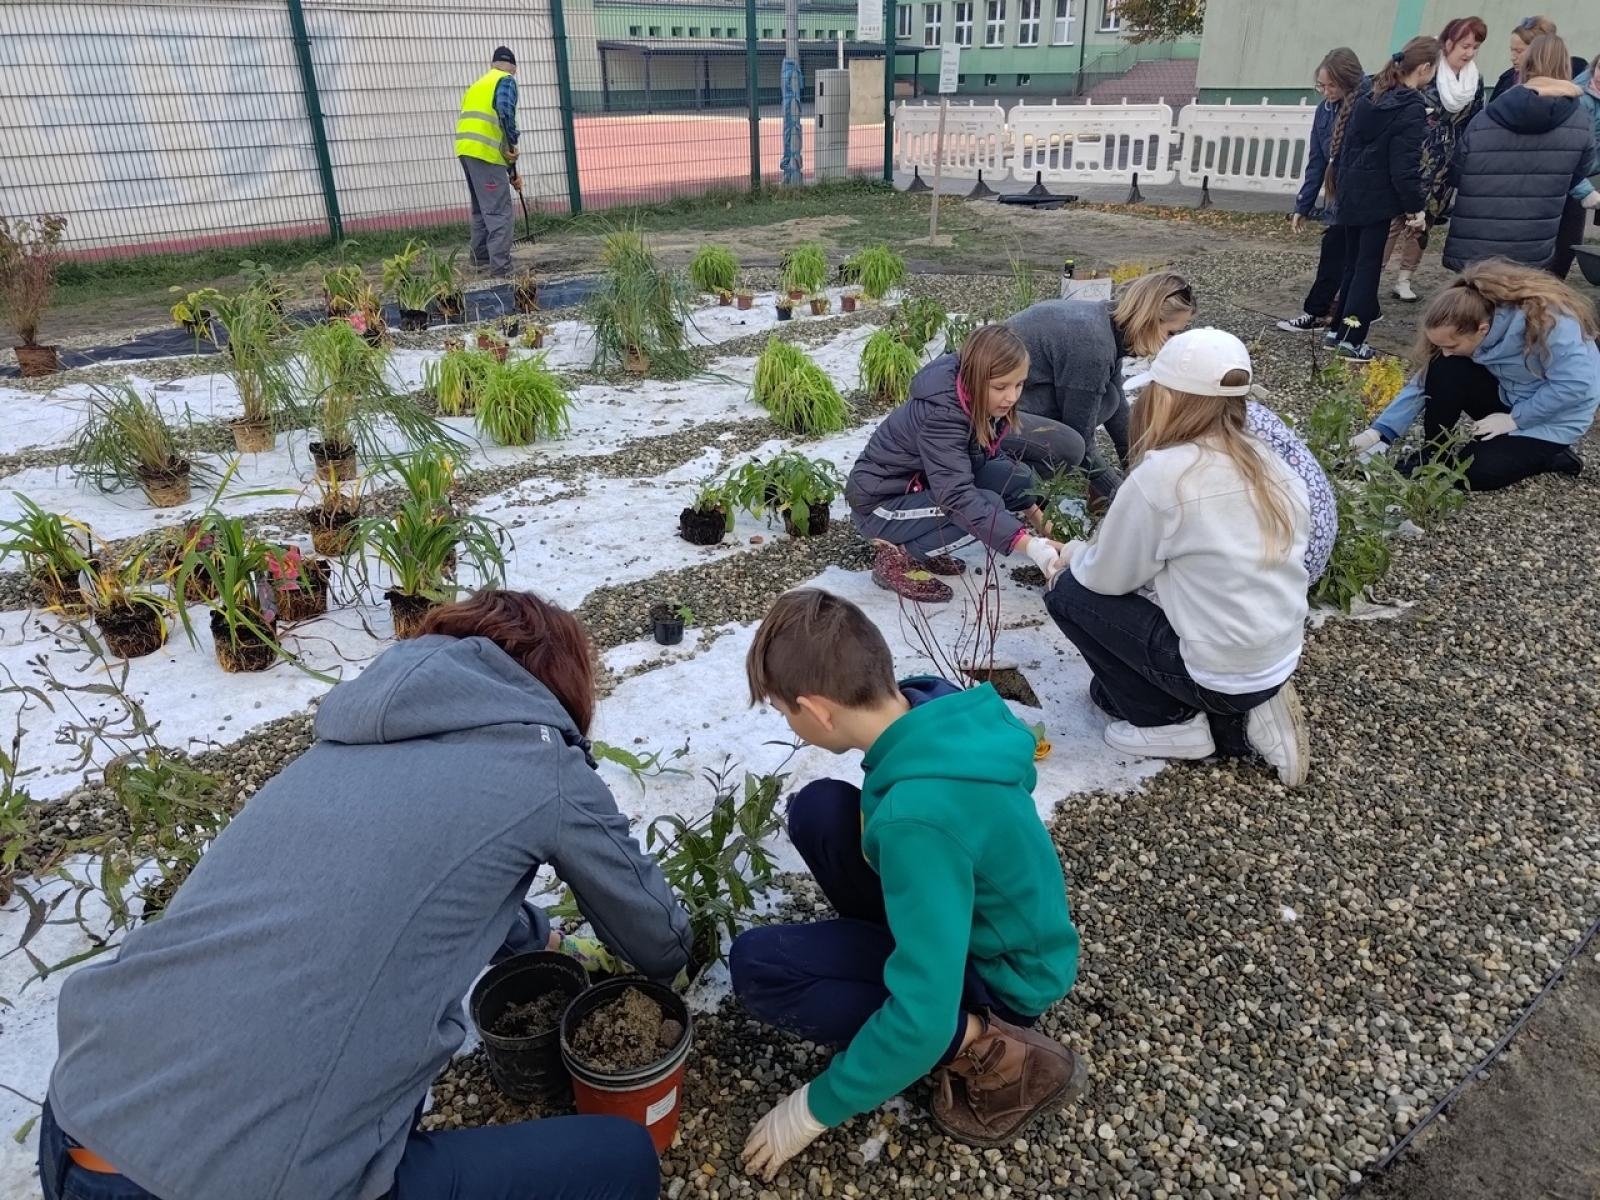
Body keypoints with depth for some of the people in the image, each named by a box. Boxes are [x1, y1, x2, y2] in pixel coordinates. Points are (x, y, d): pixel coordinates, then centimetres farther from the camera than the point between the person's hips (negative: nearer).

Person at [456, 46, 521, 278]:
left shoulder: (478, 84, 30)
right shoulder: (506, 81, 4)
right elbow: (505, 110, -19)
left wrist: (511, 171, 27)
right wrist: (513, 143, -7)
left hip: (466, 149, 8)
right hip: (485, 152, -8)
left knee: (482, 209, 22)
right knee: (499, 213, -10)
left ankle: (481, 261, 30)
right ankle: (500, 270, -16)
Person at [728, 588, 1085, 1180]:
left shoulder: (918, 815, -38)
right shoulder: (936, 709, -12)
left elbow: (922, 1018, -35)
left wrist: (815, 1107, -20)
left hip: (995, 971, -8)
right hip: (977, 914, 8)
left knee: (758, 964, -18)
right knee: (817, 809, 1)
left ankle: (992, 1052, -10)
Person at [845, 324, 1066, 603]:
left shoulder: (980, 403, -7)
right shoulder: (940, 415, -31)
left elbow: (991, 458, 7)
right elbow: (958, 497, -41)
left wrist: (1035, 513, -3)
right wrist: (1030, 546, -48)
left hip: (926, 489, 9)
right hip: (879, 503, -9)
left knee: (1018, 475, -7)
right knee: (987, 505, -28)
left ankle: (923, 547, 4)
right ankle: (898, 556, -9)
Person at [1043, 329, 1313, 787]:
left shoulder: (1162, 474, -20)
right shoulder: (1271, 466, 2)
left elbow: (1109, 577, -9)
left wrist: (1073, 555, 14)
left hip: (1217, 674, -7)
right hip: (1277, 661, 7)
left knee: (1069, 589, 4)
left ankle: (1172, 723, 6)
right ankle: (1239, 718, 12)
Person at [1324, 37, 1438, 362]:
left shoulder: (1370, 99, 8)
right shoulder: (1412, 109, -14)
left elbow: (1349, 147, 11)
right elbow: (1404, 165, -17)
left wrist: (1345, 186, 17)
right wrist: (1415, 208, -10)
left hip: (1352, 194, 7)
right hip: (1379, 199, -7)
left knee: (1352, 263, 15)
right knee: (1368, 267, -1)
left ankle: (1337, 329, 19)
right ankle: (1352, 339, 0)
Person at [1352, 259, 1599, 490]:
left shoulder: (1546, 321, -33)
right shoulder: (1465, 327, -16)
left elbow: (1574, 384, -30)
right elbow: (1425, 381, -13)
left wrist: (1515, 419, -24)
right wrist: (1379, 432, -22)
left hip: (1554, 417, -5)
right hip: (1507, 397, 5)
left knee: (1469, 473, -20)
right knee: (1445, 370, -22)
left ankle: (1552, 455, 4)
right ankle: (1433, 455, -8)